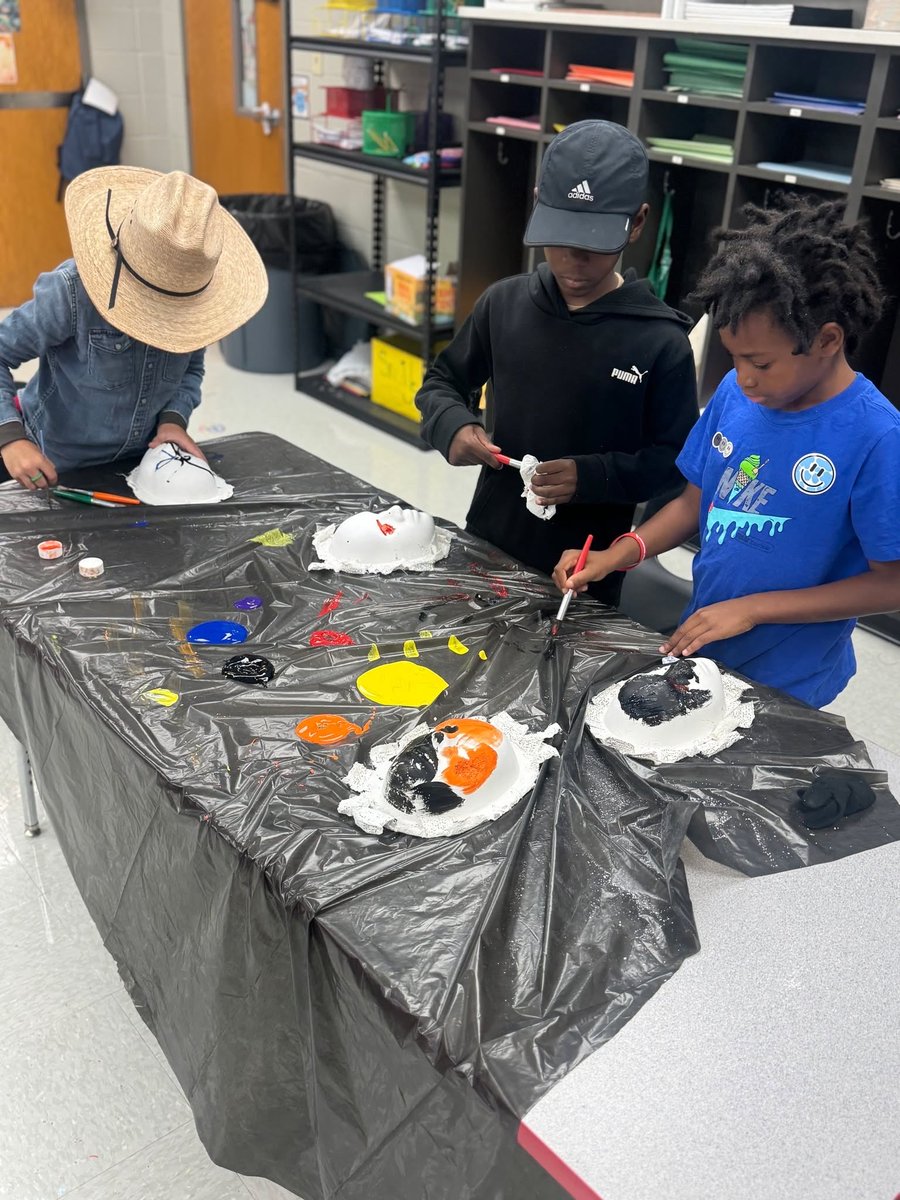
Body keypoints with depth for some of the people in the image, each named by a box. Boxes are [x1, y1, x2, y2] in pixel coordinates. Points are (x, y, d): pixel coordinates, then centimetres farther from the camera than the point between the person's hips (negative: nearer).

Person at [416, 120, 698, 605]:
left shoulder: (661, 342, -14)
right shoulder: (503, 303, -4)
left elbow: (675, 459, -8)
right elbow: (441, 381, 9)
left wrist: (592, 477, -24)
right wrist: (452, 425, -13)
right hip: (486, 542, 4)